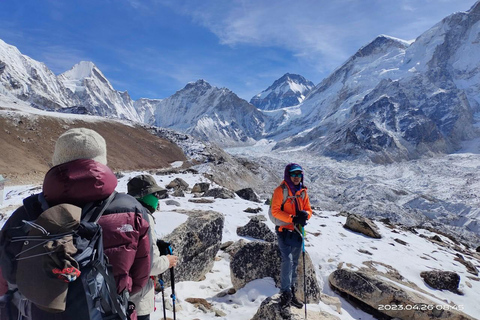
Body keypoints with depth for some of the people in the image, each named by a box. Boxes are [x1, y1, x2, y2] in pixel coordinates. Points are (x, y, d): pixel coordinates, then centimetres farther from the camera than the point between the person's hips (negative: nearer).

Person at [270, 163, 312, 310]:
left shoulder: (303, 191, 8)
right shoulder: (281, 190, -11)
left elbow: (308, 209, 11)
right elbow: (275, 211, -16)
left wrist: (305, 215, -13)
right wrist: (292, 218, -25)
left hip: (297, 231, 6)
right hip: (284, 230, -6)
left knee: (294, 263, 14)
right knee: (287, 260, -16)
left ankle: (292, 293, 27)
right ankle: (285, 293, -1)